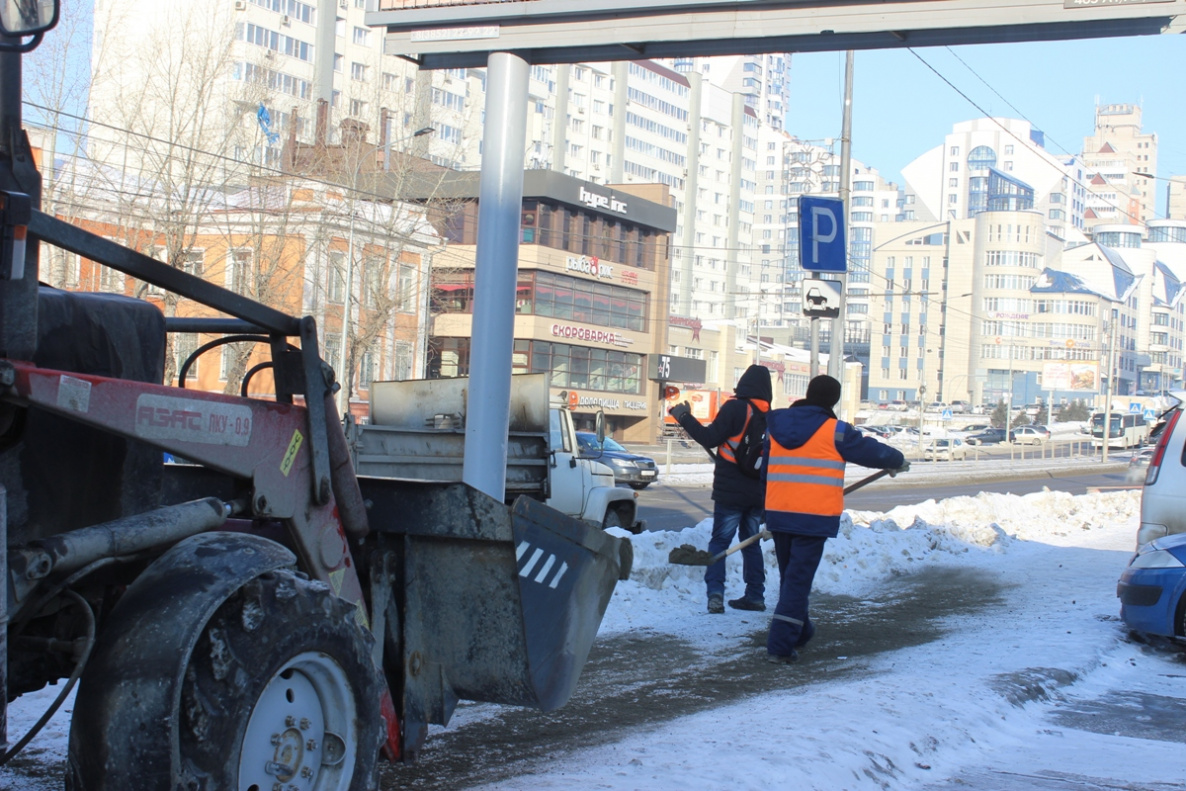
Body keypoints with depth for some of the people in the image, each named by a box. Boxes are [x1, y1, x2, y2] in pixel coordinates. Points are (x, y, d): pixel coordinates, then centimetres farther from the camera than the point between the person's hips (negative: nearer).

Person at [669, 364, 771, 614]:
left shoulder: (735, 408, -12)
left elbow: (710, 438, -14)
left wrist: (685, 418, -6)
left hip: (730, 491, -5)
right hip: (758, 492, 6)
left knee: (719, 541, -3)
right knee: (751, 542, 15)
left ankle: (715, 593, -15)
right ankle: (755, 595, 14)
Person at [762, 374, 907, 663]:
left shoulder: (775, 426, 9)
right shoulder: (834, 431, -8)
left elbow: (764, 468, 17)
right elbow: (870, 450, 3)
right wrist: (898, 461, 24)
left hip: (777, 513, 6)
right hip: (814, 517, -6)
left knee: (789, 575, 21)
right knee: (798, 579, -4)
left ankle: (799, 631, 37)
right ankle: (780, 646, -8)